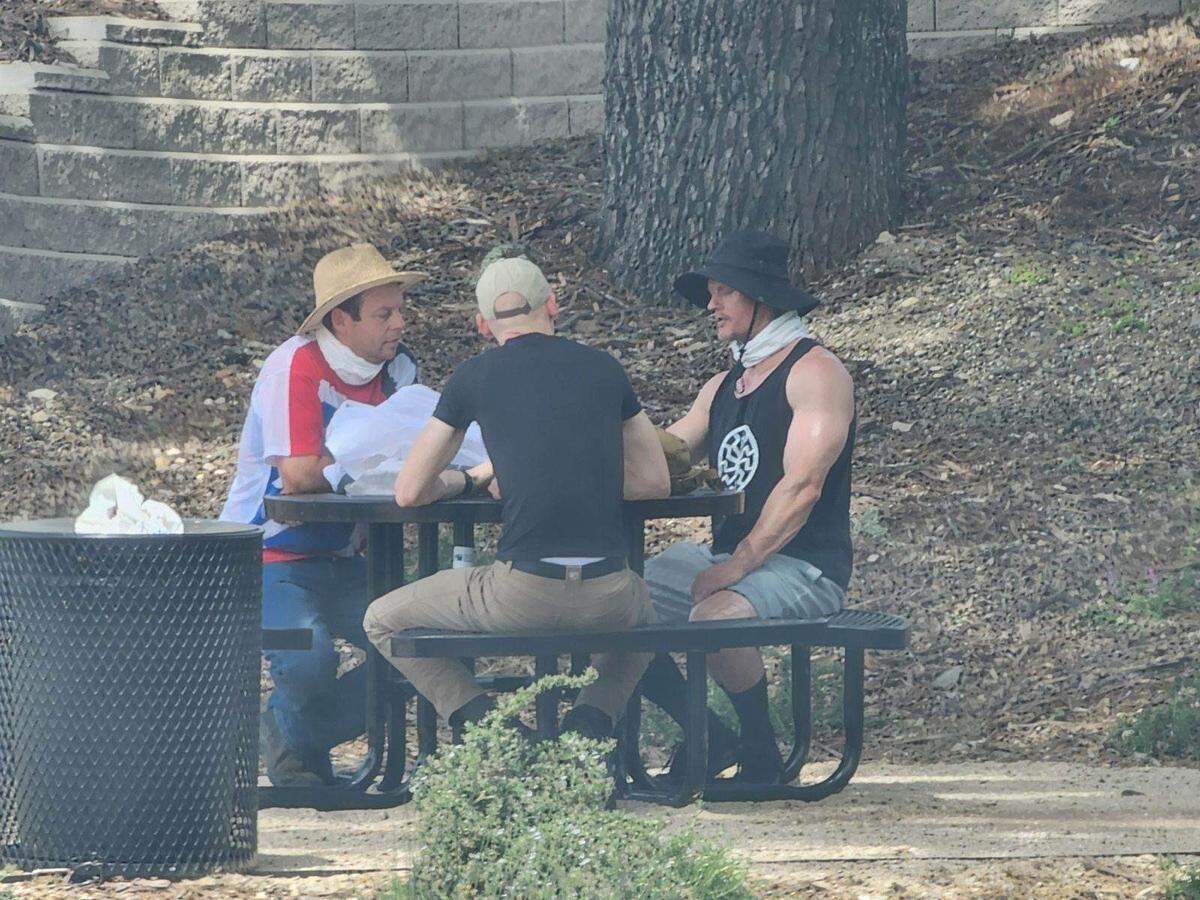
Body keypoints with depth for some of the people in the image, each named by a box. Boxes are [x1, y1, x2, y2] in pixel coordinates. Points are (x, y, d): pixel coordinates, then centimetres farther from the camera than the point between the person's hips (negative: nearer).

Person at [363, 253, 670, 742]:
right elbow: (655, 482, 20)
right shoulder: (604, 369, 13)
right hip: (607, 598, 3)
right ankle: (593, 716, 11)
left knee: (383, 622, 20)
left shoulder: (473, 377, 6)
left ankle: (480, 721, 0)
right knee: (644, 614, 41)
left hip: (522, 592, -3)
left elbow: (409, 492, 11)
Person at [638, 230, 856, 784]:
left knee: (713, 618, -37)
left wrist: (738, 566, -23)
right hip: (727, 558, 9)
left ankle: (761, 752, -14)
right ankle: (706, 737, 3)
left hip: (802, 566, -9)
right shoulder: (724, 386, 20)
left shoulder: (815, 372, -8)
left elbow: (802, 488, -18)